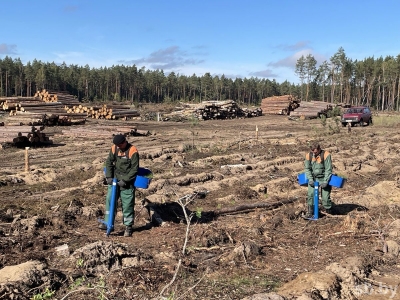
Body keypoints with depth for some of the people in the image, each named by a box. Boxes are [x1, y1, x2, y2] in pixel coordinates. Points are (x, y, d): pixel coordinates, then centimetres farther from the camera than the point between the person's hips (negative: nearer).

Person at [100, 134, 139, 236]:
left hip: (127, 182, -5)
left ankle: (128, 226, 12)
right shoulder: (114, 148, -2)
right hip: (115, 179, 5)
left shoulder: (133, 151, -18)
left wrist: (125, 180, -18)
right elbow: (109, 162, 5)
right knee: (109, 199, 4)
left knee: (127, 204, 0)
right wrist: (109, 177, -4)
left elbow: (134, 169, -16)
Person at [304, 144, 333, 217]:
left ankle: (329, 210, 22)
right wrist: (310, 179, -12)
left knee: (325, 197, -3)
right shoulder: (308, 155, -7)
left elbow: (328, 169, -17)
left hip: (324, 178, -3)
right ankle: (310, 212, 1)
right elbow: (307, 168, -2)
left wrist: (325, 181, -21)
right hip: (313, 178, 3)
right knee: (310, 194, -9)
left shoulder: (326, 155, -18)